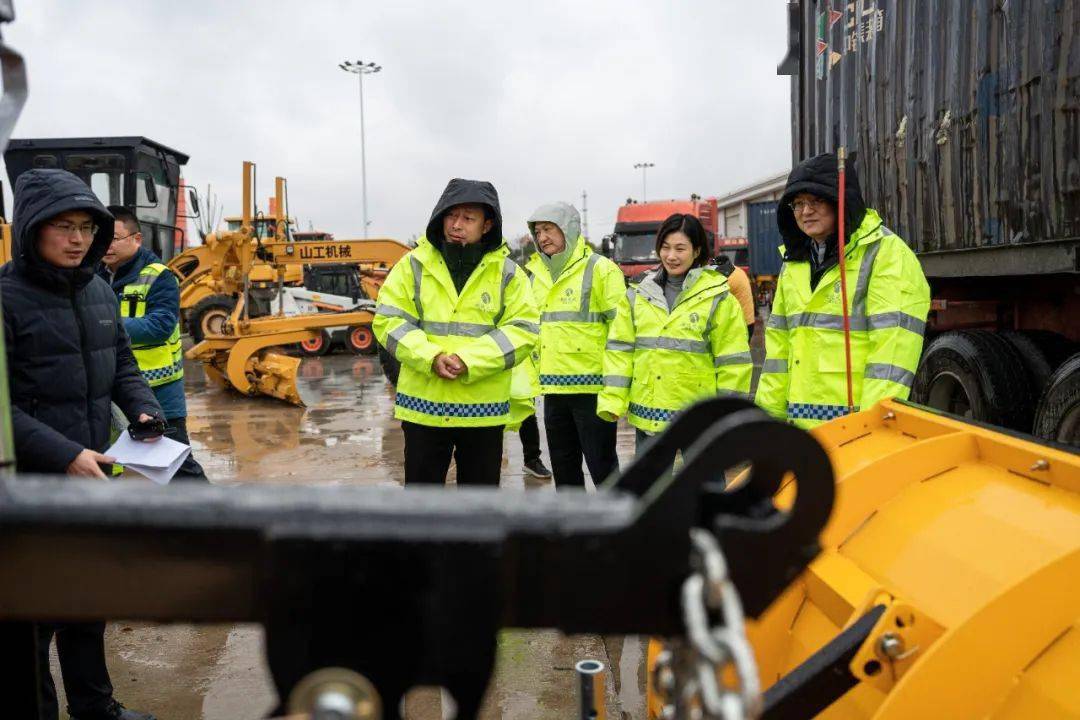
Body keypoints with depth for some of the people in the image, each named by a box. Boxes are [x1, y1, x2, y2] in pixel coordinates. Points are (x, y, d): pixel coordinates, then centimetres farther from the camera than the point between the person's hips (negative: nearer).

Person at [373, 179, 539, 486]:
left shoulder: (508, 272, 0)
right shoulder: (414, 265, 1)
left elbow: (523, 329, -8)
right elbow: (389, 320, -4)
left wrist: (470, 361, -21)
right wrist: (430, 357, -20)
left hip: (483, 409, 0)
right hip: (423, 404, 0)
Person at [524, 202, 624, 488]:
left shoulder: (600, 269, -7)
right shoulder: (536, 273, 13)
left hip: (592, 386, -6)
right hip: (553, 388, 7)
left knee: (602, 465, 2)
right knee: (563, 467, 17)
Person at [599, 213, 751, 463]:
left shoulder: (718, 297, -4)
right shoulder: (638, 295, 6)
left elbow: (732, 359, -4)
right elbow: (620, 348, 5)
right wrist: (613, 400, -4)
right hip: (648, 414, 3)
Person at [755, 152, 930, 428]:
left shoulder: (887, 253, -7)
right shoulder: (794, 262, 17)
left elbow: (894, 345, -16)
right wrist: (768, 415, 13)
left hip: (856, 424, -7)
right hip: (800, 420, 7)